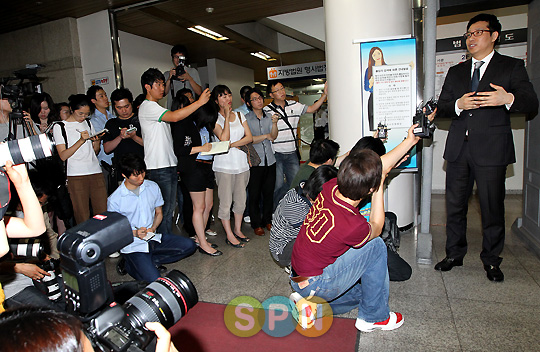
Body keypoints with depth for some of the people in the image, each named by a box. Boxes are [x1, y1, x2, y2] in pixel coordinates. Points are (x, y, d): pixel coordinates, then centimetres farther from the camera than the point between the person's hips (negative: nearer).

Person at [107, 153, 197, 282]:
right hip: (133, 245, -5)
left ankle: (149, 261, -3)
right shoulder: (114, 200, -12)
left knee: (189, 245, -13)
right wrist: (135, 233, -20)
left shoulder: (153, 187, 1)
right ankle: (131, 266, 8)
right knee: (154, 280, -22)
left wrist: (152, 229, -7)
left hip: (153, 238, 5)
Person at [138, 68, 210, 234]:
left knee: (170, 208, 14)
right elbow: (174, 117, -26)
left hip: (170, 165, 10)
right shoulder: (147, 107, -11)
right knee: (163, 209, -3)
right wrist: (199, 102, -22)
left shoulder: (155, 107, 21)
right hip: (158, 167, -10)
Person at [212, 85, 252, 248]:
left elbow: (249, 137, 3)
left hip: (241, 163, 5)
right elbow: (224, 139, -19)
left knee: (241, 200, 11)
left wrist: (232, 145, -10)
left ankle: (237, 230, 26)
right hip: (225, 165, -5)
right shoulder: (215, 119, -3)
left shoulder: (239, 115, 12)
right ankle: (230, 236, 12)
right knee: (225, 202, -1)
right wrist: (227, 116, -14)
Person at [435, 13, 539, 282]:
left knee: (492, 207, 2)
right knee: (455, 205, 9)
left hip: (491, 149, -3)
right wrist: (458, 105, -11)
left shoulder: (512, 67, 6)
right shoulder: (456, 72, 17)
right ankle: (454, 254, 25)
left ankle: (491, 260, 20)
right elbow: (442, 106, 12)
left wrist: (508, 98, -23)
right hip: (458, 148, 4)